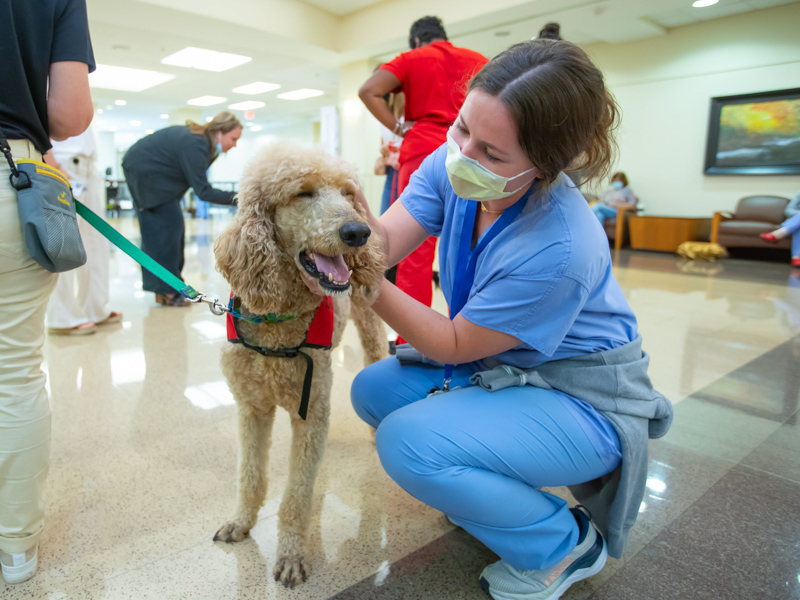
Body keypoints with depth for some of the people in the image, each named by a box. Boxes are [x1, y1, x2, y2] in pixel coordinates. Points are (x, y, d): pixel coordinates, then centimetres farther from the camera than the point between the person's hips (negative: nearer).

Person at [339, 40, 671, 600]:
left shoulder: (560, 248, -35)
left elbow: (452, 345, -23)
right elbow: (387, 242, -17)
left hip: (581, 398, -7)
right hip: (496, 366, 8)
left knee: (409, 441, -26)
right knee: (373, 389, 4)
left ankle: (566, 543, 0)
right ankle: (487, 487, 21)